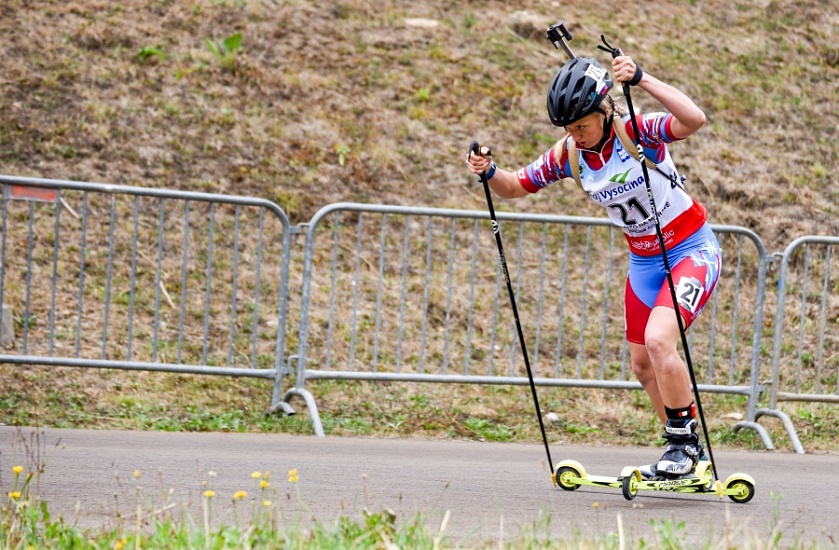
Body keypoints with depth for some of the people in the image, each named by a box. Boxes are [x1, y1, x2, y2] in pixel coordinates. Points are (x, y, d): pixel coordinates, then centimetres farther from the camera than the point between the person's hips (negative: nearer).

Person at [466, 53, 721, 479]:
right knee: (643, 366, 11)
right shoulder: (568, 155, -7)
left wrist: (642, 81, -51)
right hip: (645, 262, 7)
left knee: (658, 339, -25)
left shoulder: (639, 132, -24)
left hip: (692, 251, -7)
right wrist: (489, 173, -19)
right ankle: (685, 448, 30)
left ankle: (684, 443, -10)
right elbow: (516, 187, 3)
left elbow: (693, 120, -43)